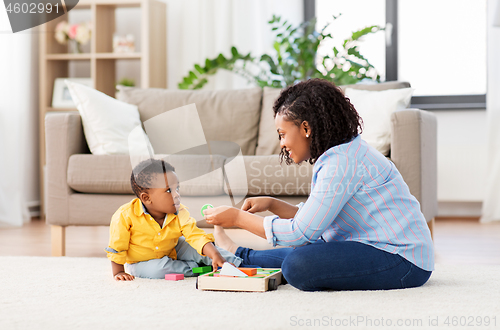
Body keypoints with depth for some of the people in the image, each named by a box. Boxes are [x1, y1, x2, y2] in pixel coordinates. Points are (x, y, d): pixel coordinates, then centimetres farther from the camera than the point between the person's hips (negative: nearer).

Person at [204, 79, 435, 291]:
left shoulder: (342, 162, -18)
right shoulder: (338, 154, 14)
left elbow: (301, 232, -19)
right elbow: (313, 220, 19)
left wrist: (239, 218, -10)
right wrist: (271, 204, 10)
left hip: (402, 262, -11)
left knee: (297, 266, -22)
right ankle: (240, 256, 37)